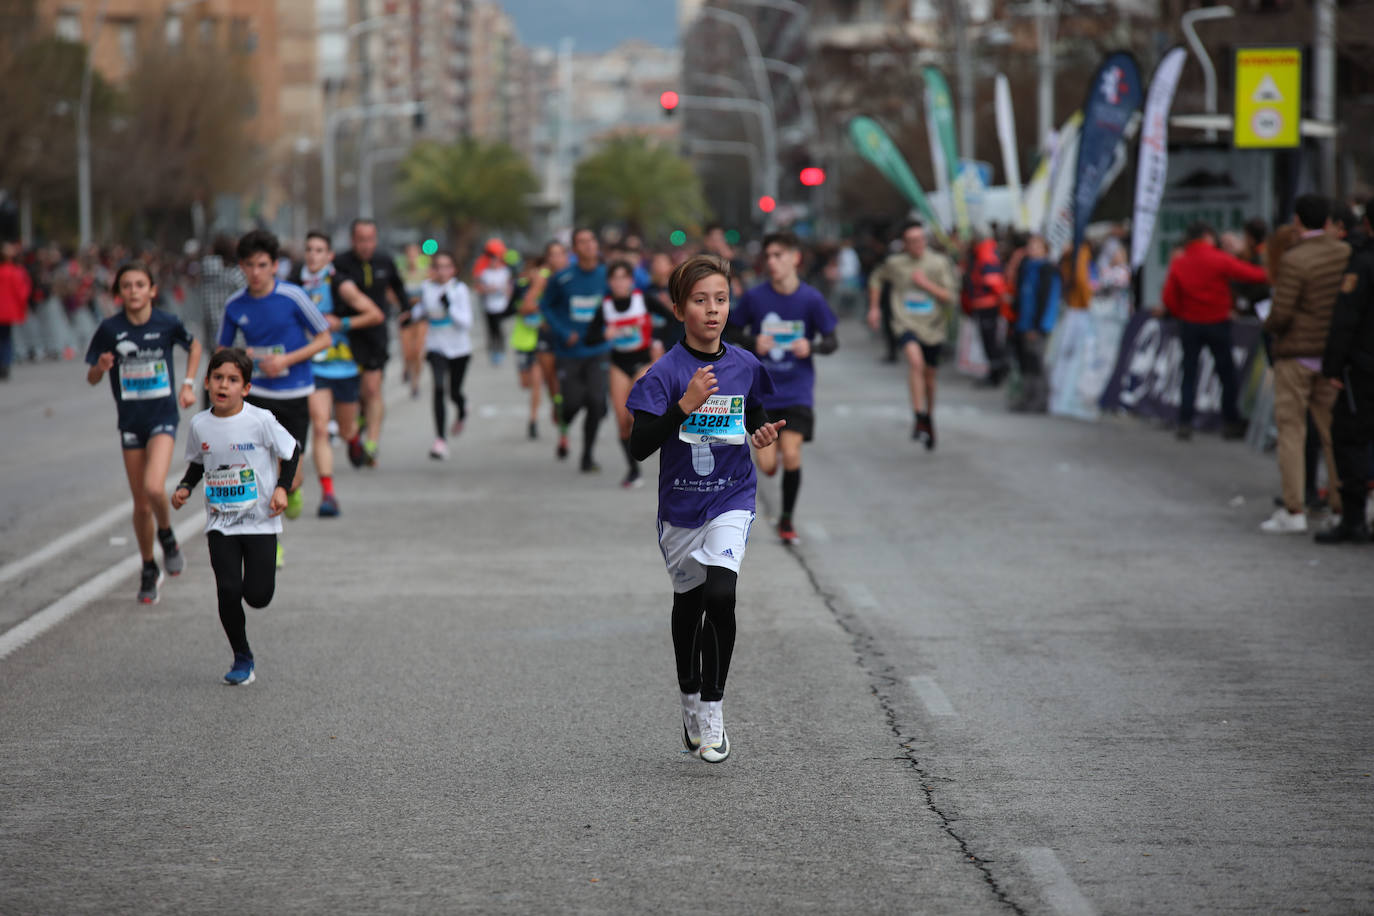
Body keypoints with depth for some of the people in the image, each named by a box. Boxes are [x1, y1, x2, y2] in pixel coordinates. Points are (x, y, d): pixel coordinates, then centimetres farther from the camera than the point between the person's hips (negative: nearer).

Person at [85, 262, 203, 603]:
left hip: (163, 415, -2)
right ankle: (149, 569, 26)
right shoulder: (110, 329, -6)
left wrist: (188, 383, 4)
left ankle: (167, 536, 7)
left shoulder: (167, 323, -7)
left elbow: (194, 346, 14)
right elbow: (92, 377, 1)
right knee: (141, 504, 6)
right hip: (130, 420, 2)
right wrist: (101, 367, -21)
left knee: (154, 487, -24)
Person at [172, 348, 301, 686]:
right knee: (228, 590, -11)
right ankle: (242, 658, 7)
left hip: (260, 521, -2)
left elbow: (292, 451, 1)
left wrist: (281, 487, -10)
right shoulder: (200, 425, 0)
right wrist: (185, 487, 1)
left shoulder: (260, 421, -11)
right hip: (220, 524, 2)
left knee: (258, 596, -6)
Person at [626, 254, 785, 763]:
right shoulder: (666, 373, -11)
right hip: (681, 505, 0)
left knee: (720, 595, -20)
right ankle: (690, 702, 38)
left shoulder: (745, 366, -1)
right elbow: (640, 447, -18)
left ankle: (713, 708, -6)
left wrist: (763, 435, -6)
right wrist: (685, 405, -28)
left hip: (731, 498, 0)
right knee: (688, 603, 15)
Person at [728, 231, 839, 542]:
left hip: (797, 391, -1)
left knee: (791, 455, -14)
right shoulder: (755, 297, -4)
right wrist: (752, 343, -13)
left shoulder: (811, 299, -6)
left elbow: (832, 341, 1)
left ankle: (787, 519, 8)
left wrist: (811, 346, -20)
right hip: (762, 391, 1)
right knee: (768, 465, -6)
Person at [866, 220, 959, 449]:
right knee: (915, 360, -30)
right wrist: (873, 308, 15)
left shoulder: (939, 263, -4)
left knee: (929, 376, 14)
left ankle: (929, 419, 39)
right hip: (906, 325, -2)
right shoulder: (895, 264, -1)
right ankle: (920, 419, -29)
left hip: (933, 327, 2)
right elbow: (876, 279, 20)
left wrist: (926, 284, -17)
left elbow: (950, 297, -7)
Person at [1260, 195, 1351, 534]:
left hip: (1295, 353, -6)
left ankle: (1293, 511, -5)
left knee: (1291, 430, -1)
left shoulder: (1295, 261, -18)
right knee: (1332, 430, 10)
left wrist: (1268, 325, 2)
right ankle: (1342, 507, 10)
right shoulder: (1345, 253, 1)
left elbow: (1281, 314, -19)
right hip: (1330, 353, 6)